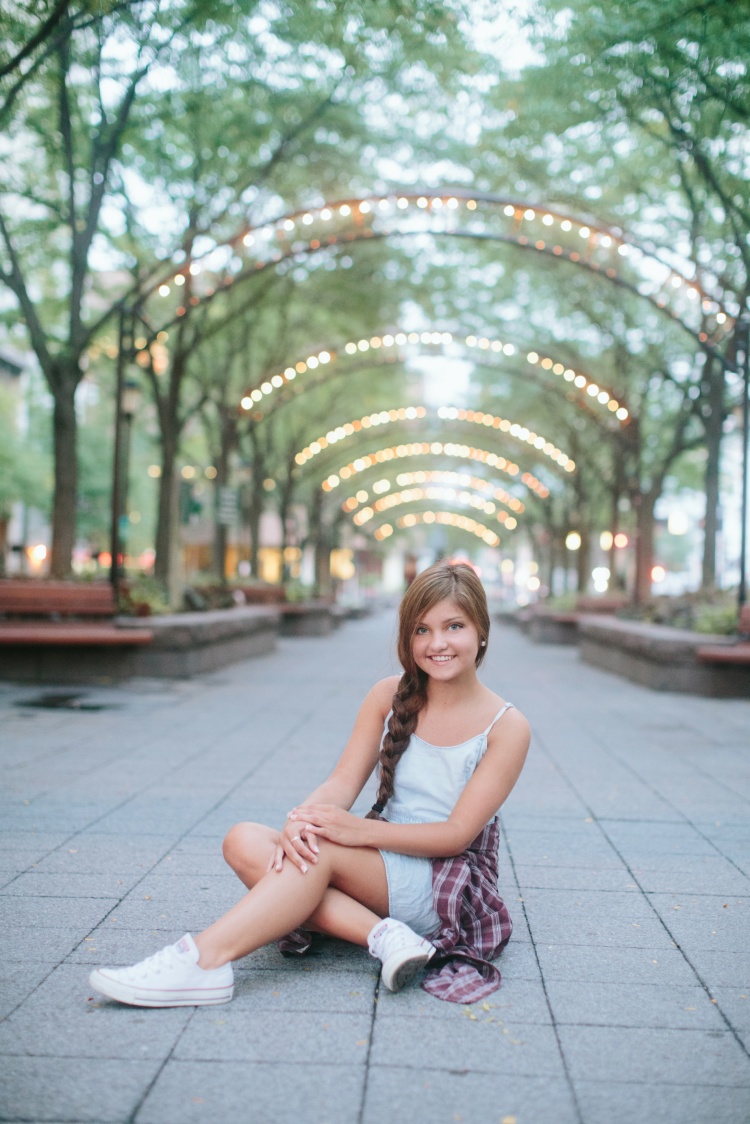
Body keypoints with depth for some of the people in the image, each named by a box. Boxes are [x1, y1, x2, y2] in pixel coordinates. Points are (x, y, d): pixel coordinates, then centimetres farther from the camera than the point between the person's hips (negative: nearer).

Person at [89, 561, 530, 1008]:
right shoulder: (390, 697, 4)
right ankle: (383, 935, -34)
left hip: (444, 883, -5)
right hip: (378, 864, 5)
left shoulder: (507, 728, -8)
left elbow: (457, 833, -14)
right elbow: (343, 783, -3)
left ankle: (204, 960, -38)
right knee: (246, 843, -21)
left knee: (321, 851, -32)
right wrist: (302, 819, -27)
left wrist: (359, 829, -27)